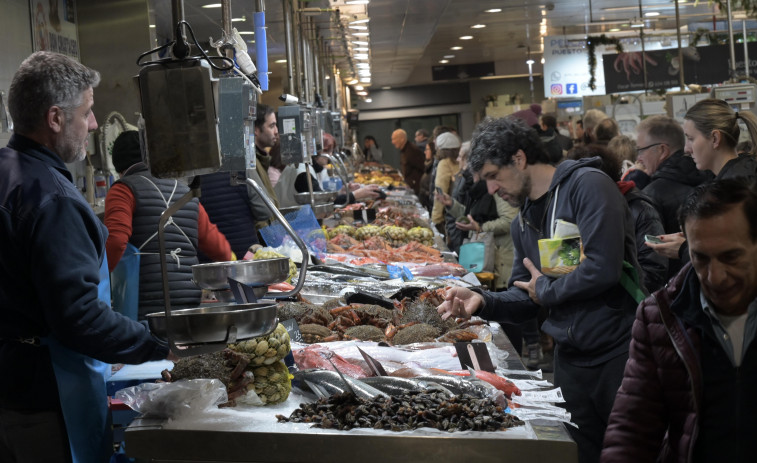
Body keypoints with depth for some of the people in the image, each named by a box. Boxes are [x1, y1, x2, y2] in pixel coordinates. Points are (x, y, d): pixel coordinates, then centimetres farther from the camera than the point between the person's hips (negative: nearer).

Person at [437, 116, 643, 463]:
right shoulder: (523, 223, 13)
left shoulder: (587, 185, -13)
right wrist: (482, 301, -7)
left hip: (618, 352, -7)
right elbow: (525, 300, 13)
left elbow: (603, 269, -24)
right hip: (571, 356, 7)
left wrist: (546, 289, -8)